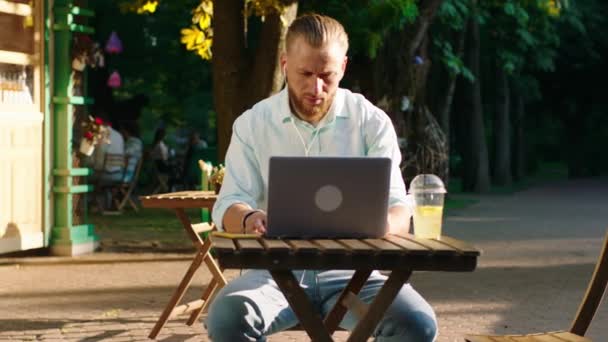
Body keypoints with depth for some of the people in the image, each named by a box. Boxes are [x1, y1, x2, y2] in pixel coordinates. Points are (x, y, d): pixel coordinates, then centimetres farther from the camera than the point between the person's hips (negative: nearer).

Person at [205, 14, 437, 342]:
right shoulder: (252, 124, 4)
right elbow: (229, 206, 0)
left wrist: (385, 225, -26)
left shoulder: (372, 122, 3)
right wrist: (249, 219, -26)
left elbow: (397, 206, 0)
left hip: (350, 269, 0)